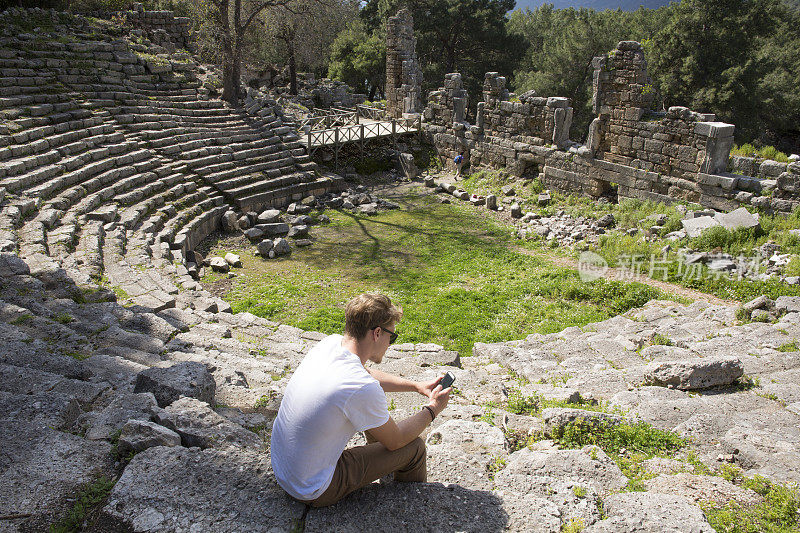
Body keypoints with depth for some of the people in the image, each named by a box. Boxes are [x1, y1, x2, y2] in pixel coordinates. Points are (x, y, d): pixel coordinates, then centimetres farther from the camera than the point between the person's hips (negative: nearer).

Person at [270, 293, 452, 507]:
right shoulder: (363, 390, -32)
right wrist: (432, 409, 2)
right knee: (415, 447, 1)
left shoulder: (330, 343, -8)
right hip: (314, 492, -8)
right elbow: (396, 441, -12)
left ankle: (381, 467, 44)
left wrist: (417, 386, 10)